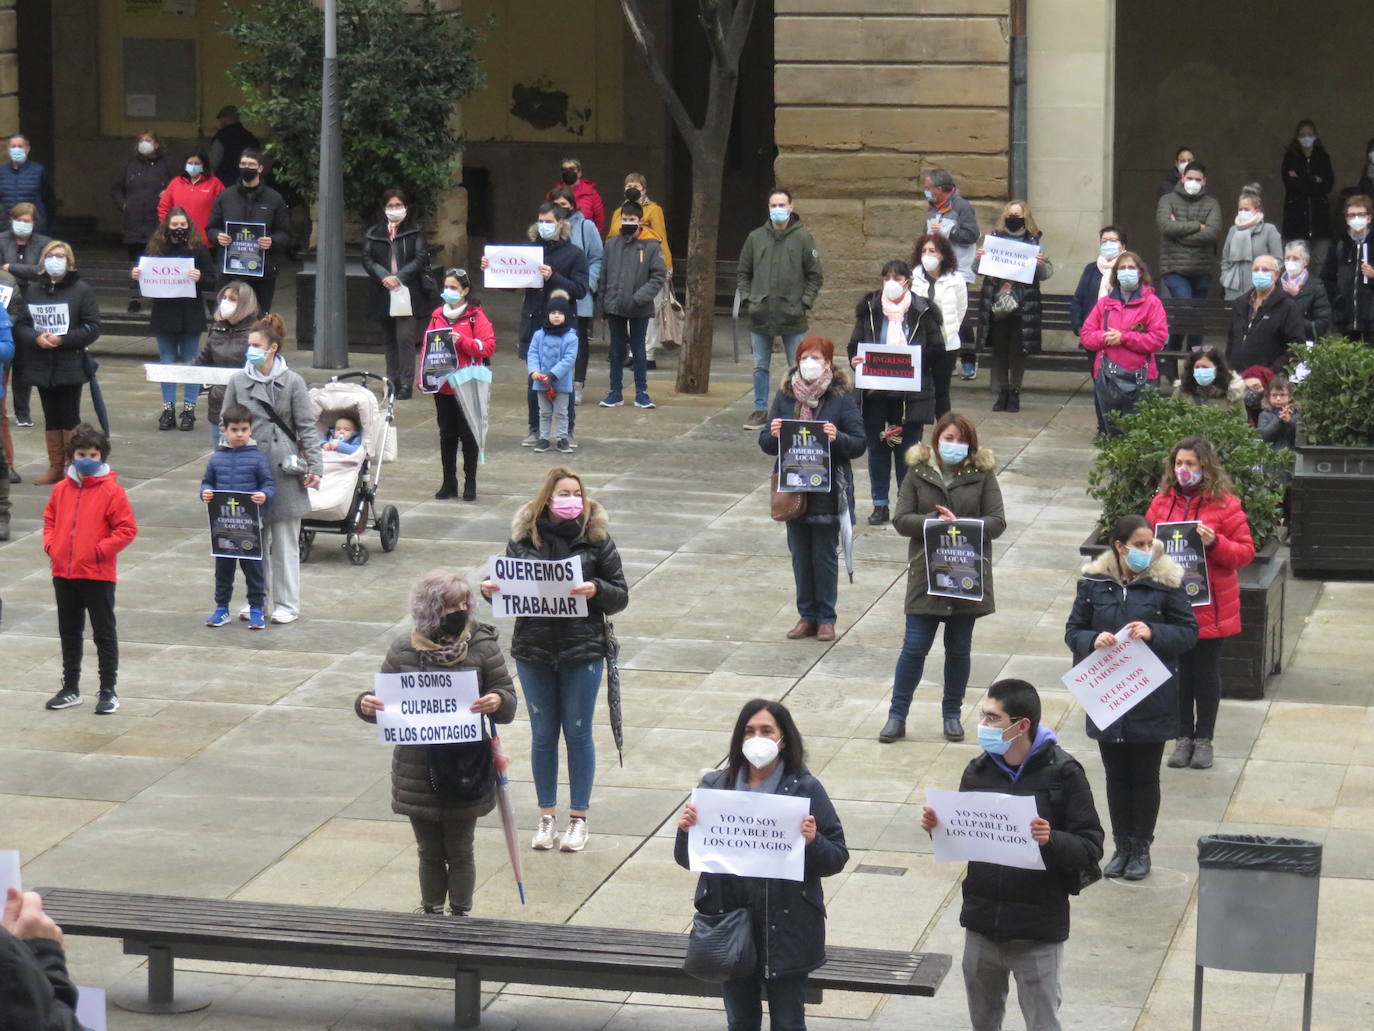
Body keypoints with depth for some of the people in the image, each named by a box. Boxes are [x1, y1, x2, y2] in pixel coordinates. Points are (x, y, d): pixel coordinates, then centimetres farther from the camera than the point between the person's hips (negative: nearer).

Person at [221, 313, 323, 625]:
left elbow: (306, 427, 0)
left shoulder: (292, 383, -2)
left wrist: (314, 466, -6)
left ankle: (287, 604, 11)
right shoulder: (238, 382, 5)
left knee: (285, 541, 3)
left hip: (282, 469, -3)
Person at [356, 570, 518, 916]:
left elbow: (509, 703, -2)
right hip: (418, 770, 1)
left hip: (466, 770, -1)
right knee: (429, 853, 13)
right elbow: (387, 704, 8)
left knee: (459, 852, 9)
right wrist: (366, 705, -15)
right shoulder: (403, 650, -1)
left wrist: (497, 702, -25)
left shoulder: (482, 647, -4)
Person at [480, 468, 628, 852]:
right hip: (533, 651, 2)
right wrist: (490, 591, -12)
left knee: (578, 734, 7)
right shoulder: (524, 537, -1)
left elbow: (621, 596, -3)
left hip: (582, 651, -2)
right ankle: (546, 816, 23)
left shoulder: (595, 539, -5)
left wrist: (595, 590, -22)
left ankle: (578, 818, 19)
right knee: (542, 734, 11)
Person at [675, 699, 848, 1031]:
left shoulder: (805, 789, -5)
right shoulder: (715, 786, 2)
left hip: (786, 927, -3)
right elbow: (688, 860, 8)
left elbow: (837, 857, -5)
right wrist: (686, 831, -13)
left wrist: (812, 842, -25)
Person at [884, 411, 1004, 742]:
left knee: (959, 648, 10)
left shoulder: (982, 474, 0)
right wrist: (936, 522, -20)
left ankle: (952, 714, 23)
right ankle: (897, 716, 7)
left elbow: (997, 522, -5)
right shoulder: (918, 472, 1)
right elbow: (901, 520, -4)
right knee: (915, 646, -1)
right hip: (926, 575, -1)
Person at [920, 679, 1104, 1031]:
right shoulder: (978, 771, 2)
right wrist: (938, 827, -8)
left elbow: (1091, 849, -12)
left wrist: (1051, 841, -31)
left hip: (1038, 934, -5)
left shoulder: (1063, 774, -12)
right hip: (981, 926, 5)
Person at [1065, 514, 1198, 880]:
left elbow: (1189, 631, -4)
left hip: (1152, 700, -2)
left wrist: (1153, 634, -21)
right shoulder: (1094, 582, -2)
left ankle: (1141, 848, 22)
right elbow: (1073, 632, 5)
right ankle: (1122, 845, 25)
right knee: (1116, 775, 12)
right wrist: (1093, 640, -17)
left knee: (1145, 777, 8)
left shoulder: (1165, 582, -8)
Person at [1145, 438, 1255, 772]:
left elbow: (1245, 553, -6)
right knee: (1179, 671, 8)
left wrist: (1215, 543, -22)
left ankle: (1204, 738, 20)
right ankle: (1184, 736, 21)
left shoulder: (1225, 505, -7)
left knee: (1206, 673, 7)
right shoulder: (1161, 502, 4)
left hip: (1211, 608, -3)